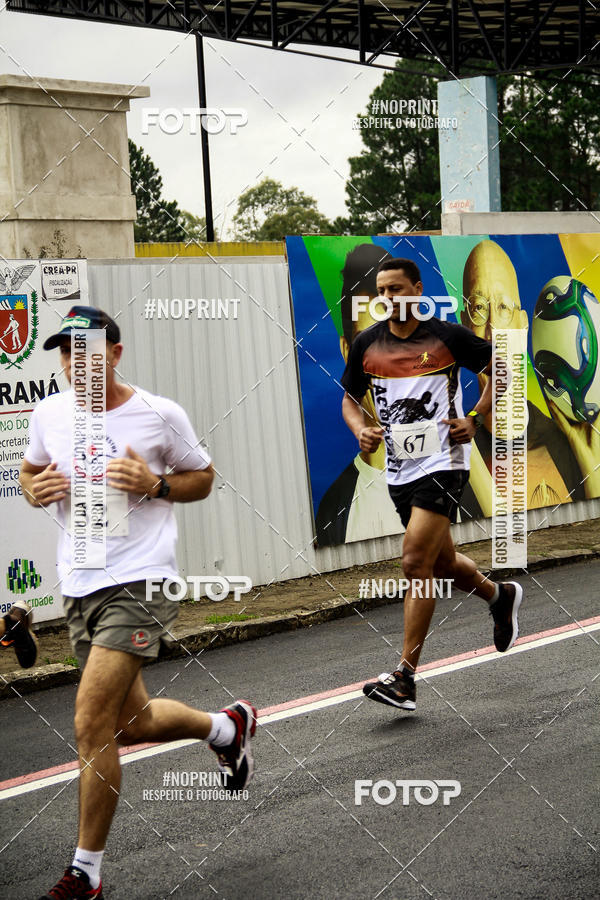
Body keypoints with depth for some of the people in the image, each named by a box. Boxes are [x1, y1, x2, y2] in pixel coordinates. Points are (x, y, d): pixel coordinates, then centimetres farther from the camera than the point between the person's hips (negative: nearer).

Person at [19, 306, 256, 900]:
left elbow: (202, 477, 5)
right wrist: (36, 490, -4)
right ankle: (227, 726, 48)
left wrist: (155, 484, -15)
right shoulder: (48, 414, 4)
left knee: (91, 726, -14)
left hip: (139, 583, -6)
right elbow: (30, 470, 20)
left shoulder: (160, 415, -7)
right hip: (78, 586, 6)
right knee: (132, 723, 17)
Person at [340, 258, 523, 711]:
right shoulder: (367, 344, 4)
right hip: (399, 470, 6)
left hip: (442, 462, -6)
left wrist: (475, 419, -5)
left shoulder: (447, 336, -7)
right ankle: (501, 596, 49)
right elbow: (350, 398, 17)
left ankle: (405, 678, -13)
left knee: (416, 563, -16)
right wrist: (362, 430, -5)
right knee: (443, 563, 17)